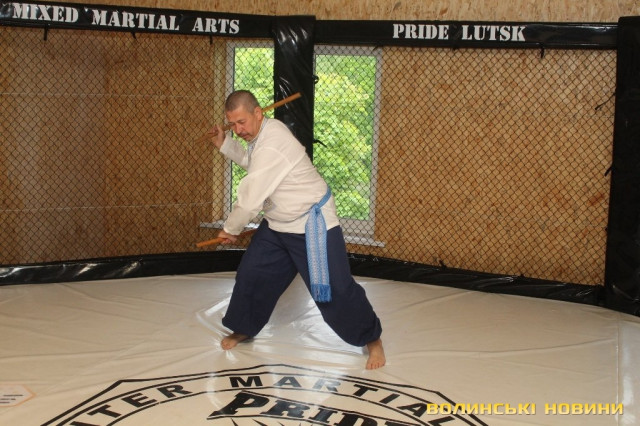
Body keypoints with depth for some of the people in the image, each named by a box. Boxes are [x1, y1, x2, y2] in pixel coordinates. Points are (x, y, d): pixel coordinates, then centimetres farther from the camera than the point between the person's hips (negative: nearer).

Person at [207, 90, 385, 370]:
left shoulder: (272, 147, -31)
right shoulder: (264, 131, 0)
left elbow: (250, 200, -27)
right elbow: (251, 161, 23)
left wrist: (230, 229, -10)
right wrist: (224, 144, 9)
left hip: (312, 224, -9)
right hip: (277, 224, 10)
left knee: (334, 289, -7)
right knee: (251, 275, 12)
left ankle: (372, 339, 10)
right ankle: (244, 329, 32)